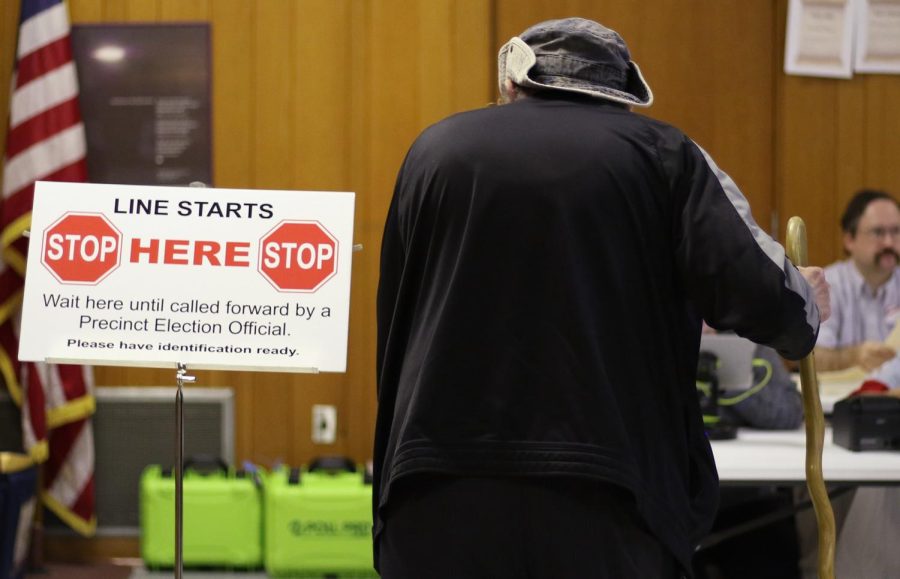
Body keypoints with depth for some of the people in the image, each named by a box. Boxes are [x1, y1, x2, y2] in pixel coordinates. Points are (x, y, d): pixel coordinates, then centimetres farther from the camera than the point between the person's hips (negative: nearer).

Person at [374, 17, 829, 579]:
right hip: (606, 491, -2)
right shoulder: (659, 153, 6)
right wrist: (807, 308, 18)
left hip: (442, 486, 2)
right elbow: (760, 295, -4)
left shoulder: (437, 149, 13)